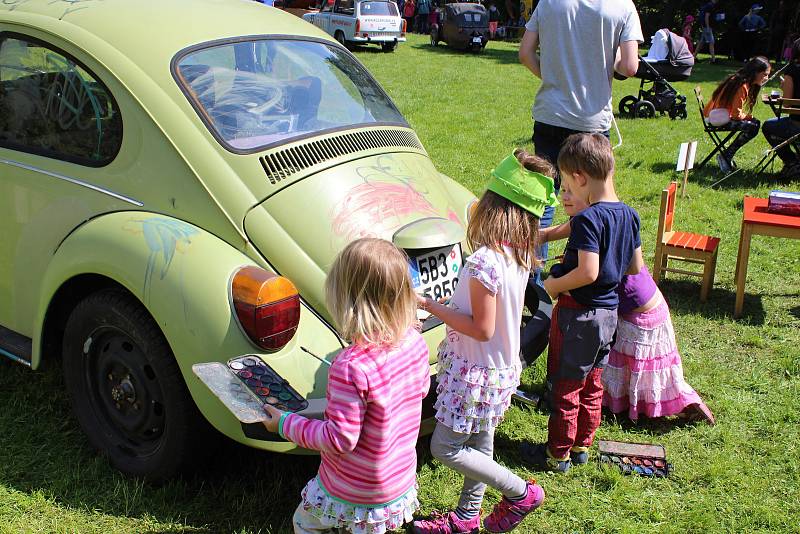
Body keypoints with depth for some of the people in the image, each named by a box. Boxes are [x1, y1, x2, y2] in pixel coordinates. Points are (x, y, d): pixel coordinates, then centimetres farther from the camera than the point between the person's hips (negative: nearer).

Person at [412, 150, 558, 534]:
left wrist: (430, 306, -19)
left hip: (476, 372, -9)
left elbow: (482, 329, -25)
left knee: (445, 448, 5)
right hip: (502, 366, 9)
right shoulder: (520, 254, -3)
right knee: (479, 444, 21)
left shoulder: (484, 261, -29)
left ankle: (521, 492, 14)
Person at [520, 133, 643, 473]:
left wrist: (554, 285, -15)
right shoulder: (629, 215, 2)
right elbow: (636, 268, 9)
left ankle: (557, 454, 17)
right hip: (609, 311, 8)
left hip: (578, 313, -8)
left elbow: (588, 272, -30)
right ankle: (582, 445, 32)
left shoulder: (587, 219, -22)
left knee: (565, 387, 6)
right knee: (592, 384, 19)